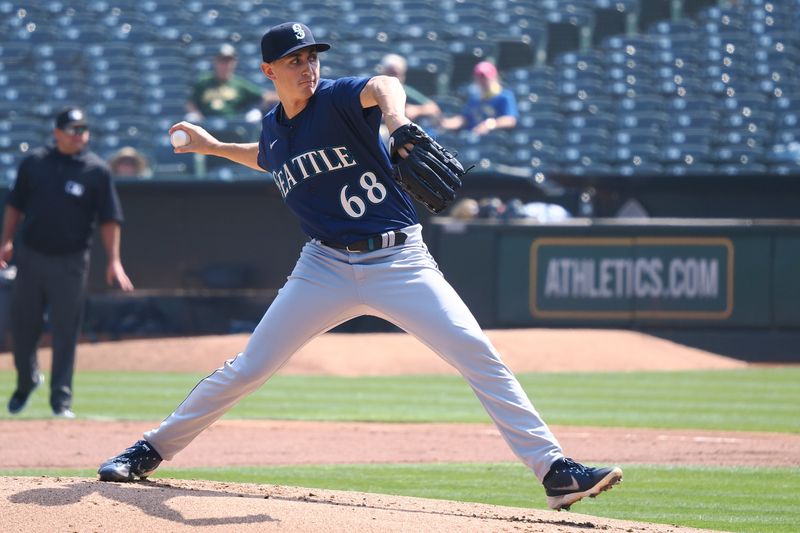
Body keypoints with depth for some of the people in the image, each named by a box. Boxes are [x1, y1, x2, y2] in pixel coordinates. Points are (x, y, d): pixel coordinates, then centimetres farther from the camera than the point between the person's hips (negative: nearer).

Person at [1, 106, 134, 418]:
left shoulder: (97, 170, -2)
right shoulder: (34, 162, 4)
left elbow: (109, 219, -3)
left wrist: (113, 261, -10)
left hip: (70, 263, -2)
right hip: (30, 256, 2)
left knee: (65, 331, -3)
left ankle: (61, 399, 2)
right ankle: (26, 380, 33)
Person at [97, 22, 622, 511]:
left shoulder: (337, 100, -10)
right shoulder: (273, 128, 7)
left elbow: (382, 86, -36)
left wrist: (397, 120, -56)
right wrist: (213, 146, 31)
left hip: (400, 262, -4)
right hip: (326, 267, 4)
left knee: (480, 356, -17)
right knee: (248, 368, 2)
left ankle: (555, 471, -16)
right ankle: (152, 451, 18)